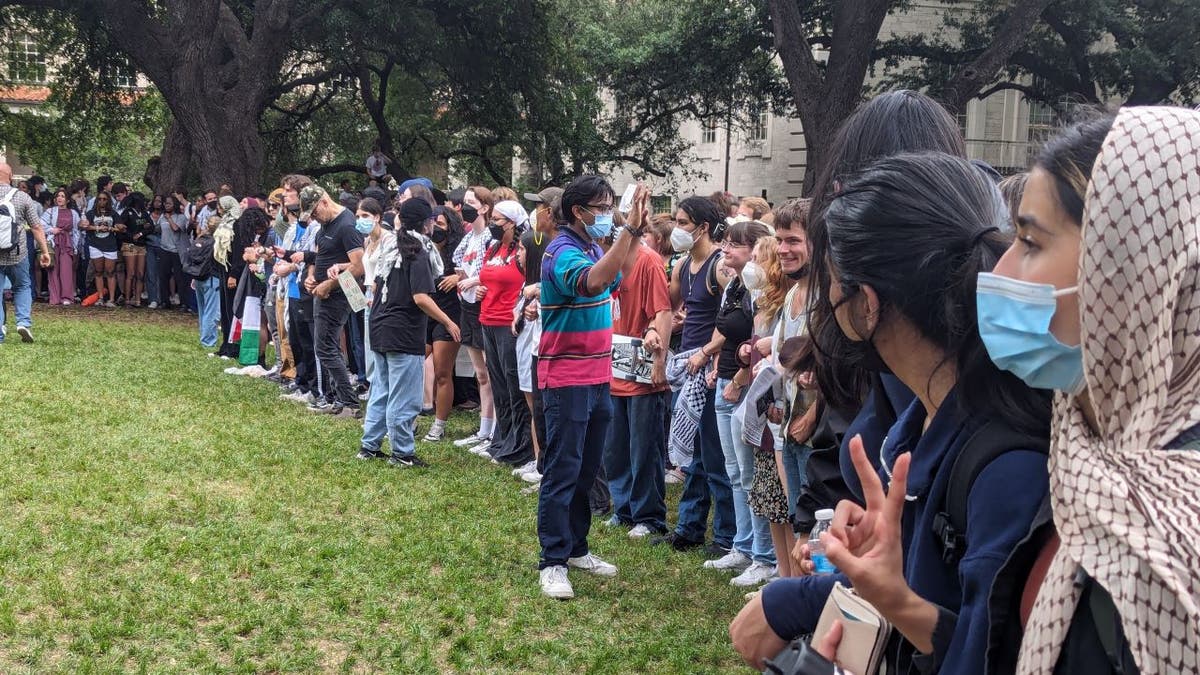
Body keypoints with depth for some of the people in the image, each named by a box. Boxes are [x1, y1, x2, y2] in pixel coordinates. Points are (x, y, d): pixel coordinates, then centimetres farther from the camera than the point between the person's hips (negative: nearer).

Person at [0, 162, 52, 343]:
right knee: (23, 287, 19)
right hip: (17, 253, 0)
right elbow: (36, 227, -4)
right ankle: (24, 321, 0)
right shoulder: (22, 197, -4)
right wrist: (44, 251, 2)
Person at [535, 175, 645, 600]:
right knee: (562, 471, -4)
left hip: (598, 378, 9)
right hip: (567, 380, -9)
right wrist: (628, 230, -39)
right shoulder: (563, 252, -17)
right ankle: (553, 562, 3)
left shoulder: (594, 248, 9)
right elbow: (592, 281, -39)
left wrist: (636, 233, 18)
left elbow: (617, 277, 28)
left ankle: (576, 548, 28)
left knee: (588, 469, 16)